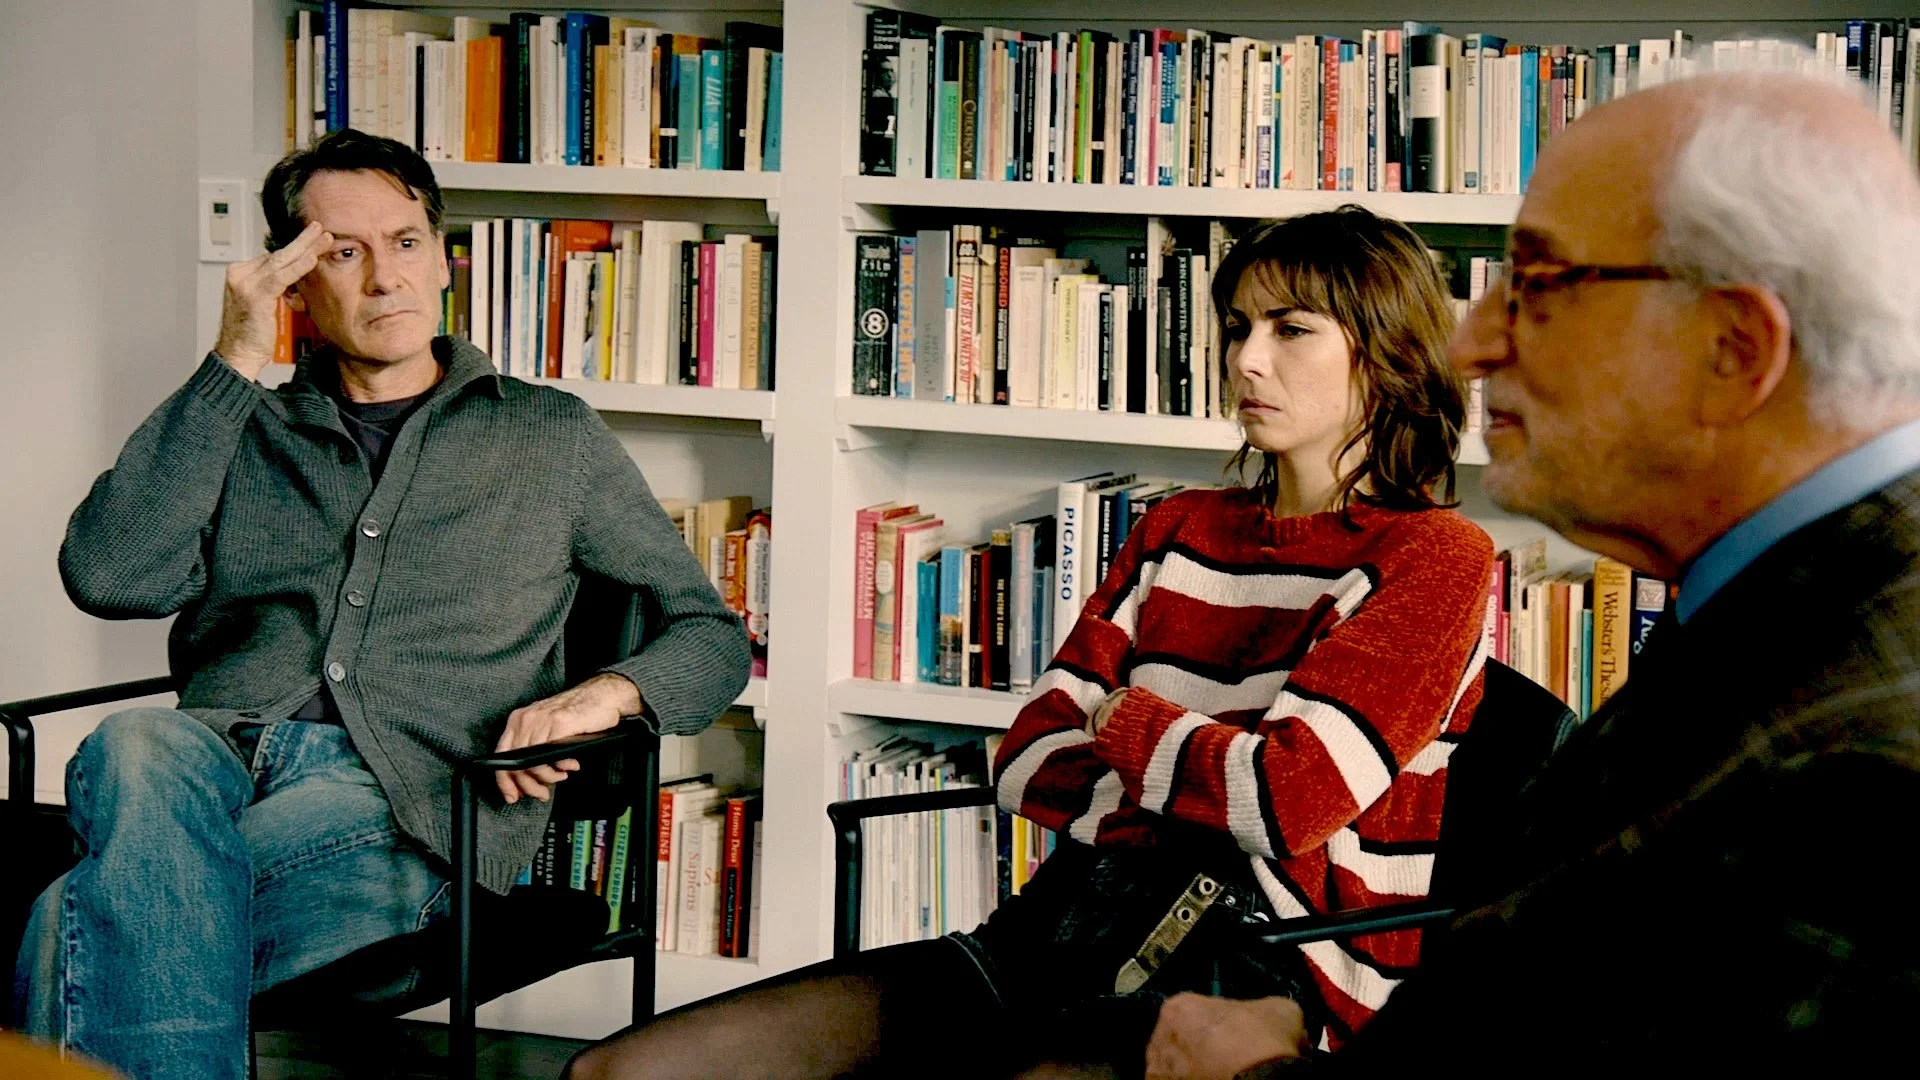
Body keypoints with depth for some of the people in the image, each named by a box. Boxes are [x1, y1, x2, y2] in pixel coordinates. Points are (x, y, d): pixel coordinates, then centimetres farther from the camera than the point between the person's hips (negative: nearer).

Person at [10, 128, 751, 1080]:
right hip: (215, 756, 3)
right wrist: (234, 362, 2)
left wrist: (607, 693, -4)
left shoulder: (551, 438, 21)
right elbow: (107, 577, 3)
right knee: (133, 748, -39)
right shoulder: (247, 436, 23)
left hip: (402, 798, -2)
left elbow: (712, 637, 20)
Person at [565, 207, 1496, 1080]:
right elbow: (1028, 763, 15)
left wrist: (1128, 719, 6)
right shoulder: (1178, 532, 22)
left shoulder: (1434, 558, 1)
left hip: (1258, 974, -7)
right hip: (1062, 927, 7)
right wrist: (1192, 797, -3)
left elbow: (1289, 800, -13)